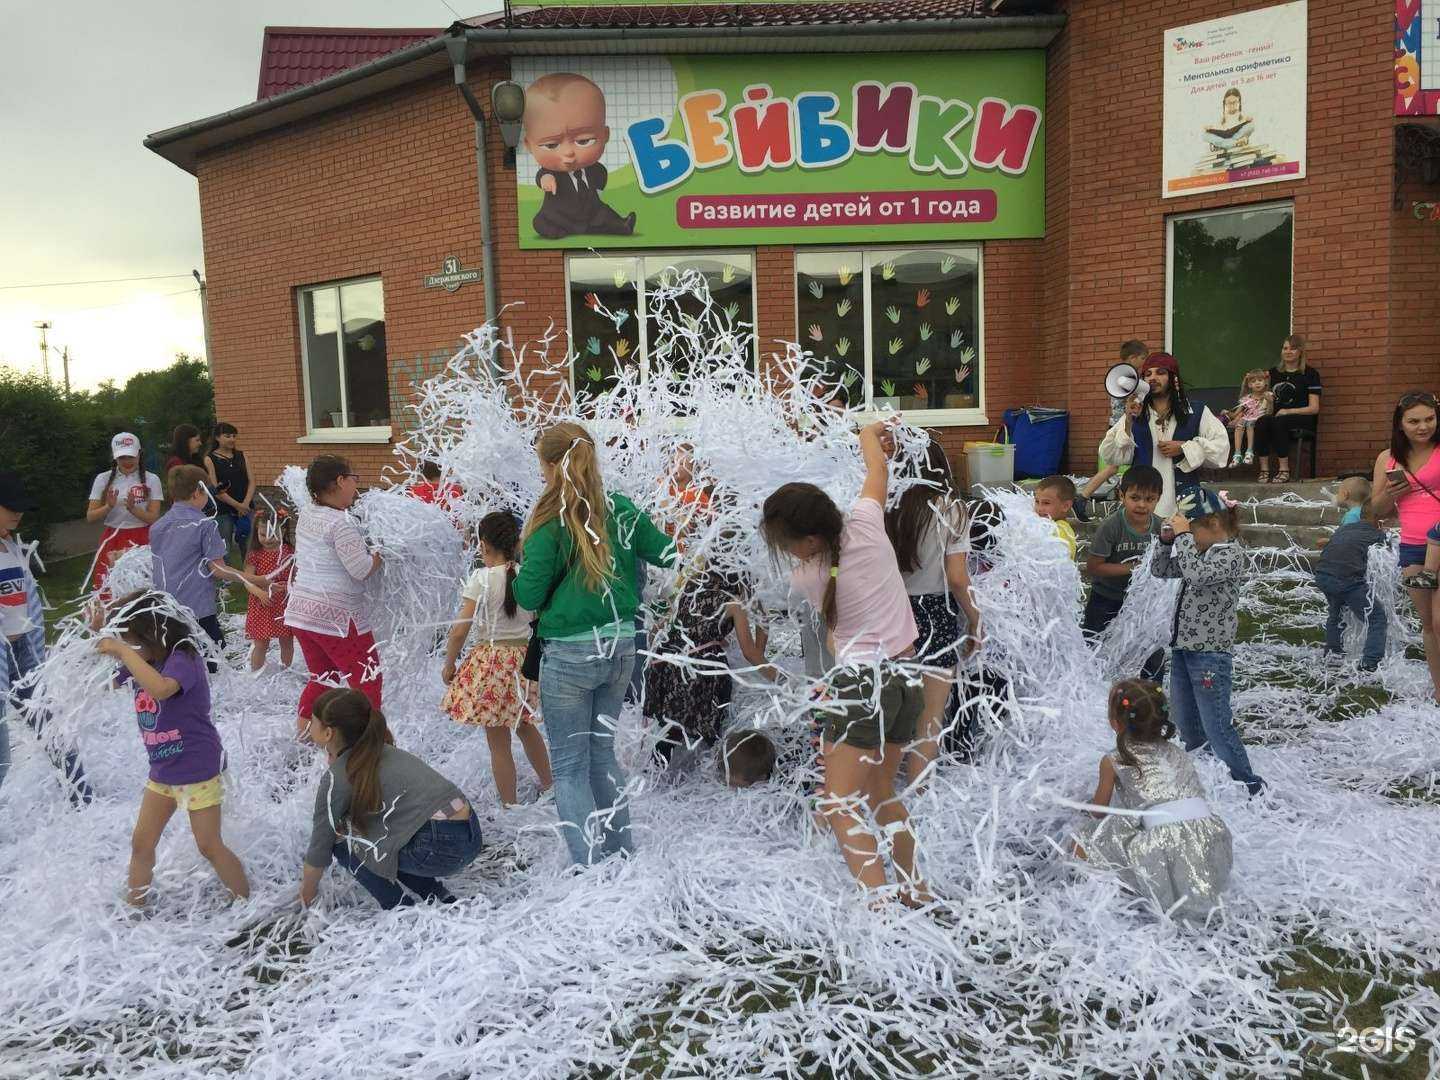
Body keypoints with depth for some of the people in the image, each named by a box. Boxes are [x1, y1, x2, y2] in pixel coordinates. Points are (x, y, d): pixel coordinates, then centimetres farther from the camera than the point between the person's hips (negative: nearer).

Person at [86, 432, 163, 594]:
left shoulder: (151, 480, 1)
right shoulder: (103, 479, 6)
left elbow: (154, 518, -3)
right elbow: (90, 517, 4)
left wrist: (132, 509, -20)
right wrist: (109, 507, -14)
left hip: (141, 542, -1)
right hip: (112, 540, 2)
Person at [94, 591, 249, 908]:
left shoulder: (183, 659, -22)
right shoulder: (146, 663, 3)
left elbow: (161, 689, -43)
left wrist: (122, 650, -36)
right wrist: (100, 638, 2)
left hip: (198, 768, -8)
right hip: (162, 771, 8)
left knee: (209, 846, 0)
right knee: (141, 843, 14)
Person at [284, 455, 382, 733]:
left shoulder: (307, 515, 8)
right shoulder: (341, 522, -18)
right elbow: (362, 569, -19)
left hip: (300, 611, 9)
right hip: (337, 615, -8)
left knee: (321, 676, 21)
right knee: (367, 680, 3)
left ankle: (303, 734, 24)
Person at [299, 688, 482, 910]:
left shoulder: (337, 777, -3)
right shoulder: (382, 752, 18)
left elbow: (321, 845, 7)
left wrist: (307, 893, 23)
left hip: (440, 847, -8)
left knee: (341, 841, 7)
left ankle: (400, 908, 9)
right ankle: (436, 894, 21)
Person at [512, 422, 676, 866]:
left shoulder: (551, 523, -15)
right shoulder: (620, 510, 1)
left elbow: (528, 596, -11)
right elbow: (667, 553, 10)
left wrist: (522, 566, 8)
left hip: (570, 655, -6)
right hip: (620, 646, 6)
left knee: (569, 766, 6)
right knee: (601, 751, 22)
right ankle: (621, 852, 30)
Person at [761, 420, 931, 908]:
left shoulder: (804, 577, -10)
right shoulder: (864, 524, -5)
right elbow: (878, 468, 14)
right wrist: (869, 433, 35)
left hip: (861, 681, -7)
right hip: (906, 674, 7)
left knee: (840, 805, -6)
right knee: (881, 793, 21)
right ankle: (914, 890, 30)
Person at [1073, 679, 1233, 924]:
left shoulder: (1113, 762, 6)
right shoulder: (1176, 752, 20)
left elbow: (1098, 811, 19)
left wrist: (1093, 801, 42)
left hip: (1167, 846, -6)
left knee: (1080, 847, 4)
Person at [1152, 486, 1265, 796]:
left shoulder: (1232, 553, -13)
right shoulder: (1197, 551, 11)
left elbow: (1196, 575, -30)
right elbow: (1160, 570, 17)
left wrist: (1183, 535, -22)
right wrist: (1167, 539, 2)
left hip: (1210, 653, -8)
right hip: (1183, 648, 8)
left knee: (1216, 727, -5)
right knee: (1185, 725, 17)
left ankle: (1250, 786, 5)